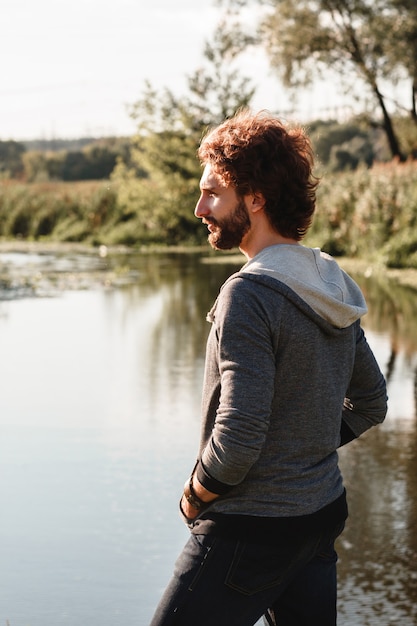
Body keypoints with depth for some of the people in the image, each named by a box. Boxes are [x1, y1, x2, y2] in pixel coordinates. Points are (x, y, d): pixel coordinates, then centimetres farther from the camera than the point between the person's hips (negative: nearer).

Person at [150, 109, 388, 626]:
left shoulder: (249, 294, -20)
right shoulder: (331, 285, 6)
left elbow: (238, 438, -24)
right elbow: (370, 405, 16)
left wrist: (194, 496, -7)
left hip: (250, 531, -8)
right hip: (323, 513, 8)